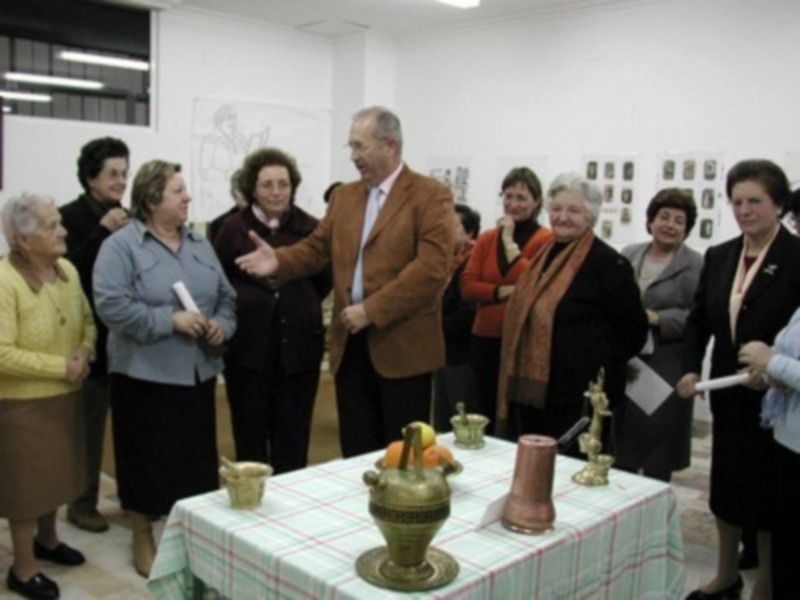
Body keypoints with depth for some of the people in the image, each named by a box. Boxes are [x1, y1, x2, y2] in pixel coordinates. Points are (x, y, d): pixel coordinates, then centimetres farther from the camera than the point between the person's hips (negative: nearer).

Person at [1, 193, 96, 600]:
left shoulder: (67, 269, 0)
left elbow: (87, 320, 11)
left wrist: (85, 353, -9)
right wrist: (61, 366, -22)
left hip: (65, 396, 7)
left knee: (56, 473, 22)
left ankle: (47, 540, 45)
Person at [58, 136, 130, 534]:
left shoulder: (127, 219, 8)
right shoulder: (71, 216, -7)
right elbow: (71, 269, -19)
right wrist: (103, 231, -22)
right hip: (94, 336, -5)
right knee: (90, 422, 5)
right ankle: (82, 502, 21)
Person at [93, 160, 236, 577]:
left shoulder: (199, 245, 11)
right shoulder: (121, 245, -8)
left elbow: (227, 297, 13)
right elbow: (111, 305, -18)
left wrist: (221, 324, -8)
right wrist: (170, 320, -20)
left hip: (197, 373, 5)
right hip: (145, 375, -5)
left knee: (195, 458, 12)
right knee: (148, 459, 6)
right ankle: (143, 540, 25)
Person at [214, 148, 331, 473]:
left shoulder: (309, 227, 0)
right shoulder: (234, 228, -1)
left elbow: (324, 281, 11)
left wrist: (298, 306, 5)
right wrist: (245, 302, -1)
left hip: (298, 343, 1)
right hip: (248, 343, 0)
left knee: (293, 434, 9)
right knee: (250, 433, 9)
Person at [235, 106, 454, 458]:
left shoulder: (430, 195, -6)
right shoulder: (344, 197, 15)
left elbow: (432, 266, -16)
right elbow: (317, 249, 13)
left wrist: (373, 310, -20)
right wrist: (279, 260, -8)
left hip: (402, 344, -5)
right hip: (351, 343, 6)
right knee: (356, 451, 12)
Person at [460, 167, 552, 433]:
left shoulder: (546, 240, -5)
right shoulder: (487, 238, 10)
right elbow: (467, 286, 2)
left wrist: (509, 242, -13)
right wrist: (504, 291, -13)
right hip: (486, 339, 5)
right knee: (488, 412, 14)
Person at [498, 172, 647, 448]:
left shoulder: (607, 262, -12)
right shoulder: (545, 254, 11)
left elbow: (633, 326, -8)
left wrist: (607, 364, 6)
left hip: (581, 394, -7)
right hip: (532, 388, 8)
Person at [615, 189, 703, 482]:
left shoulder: (696, 266, -5)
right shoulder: (627, 256, 11)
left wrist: (657, 319, -18)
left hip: (666, 370, -4)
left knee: (658, 456, 4)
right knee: (621, 442, 11)